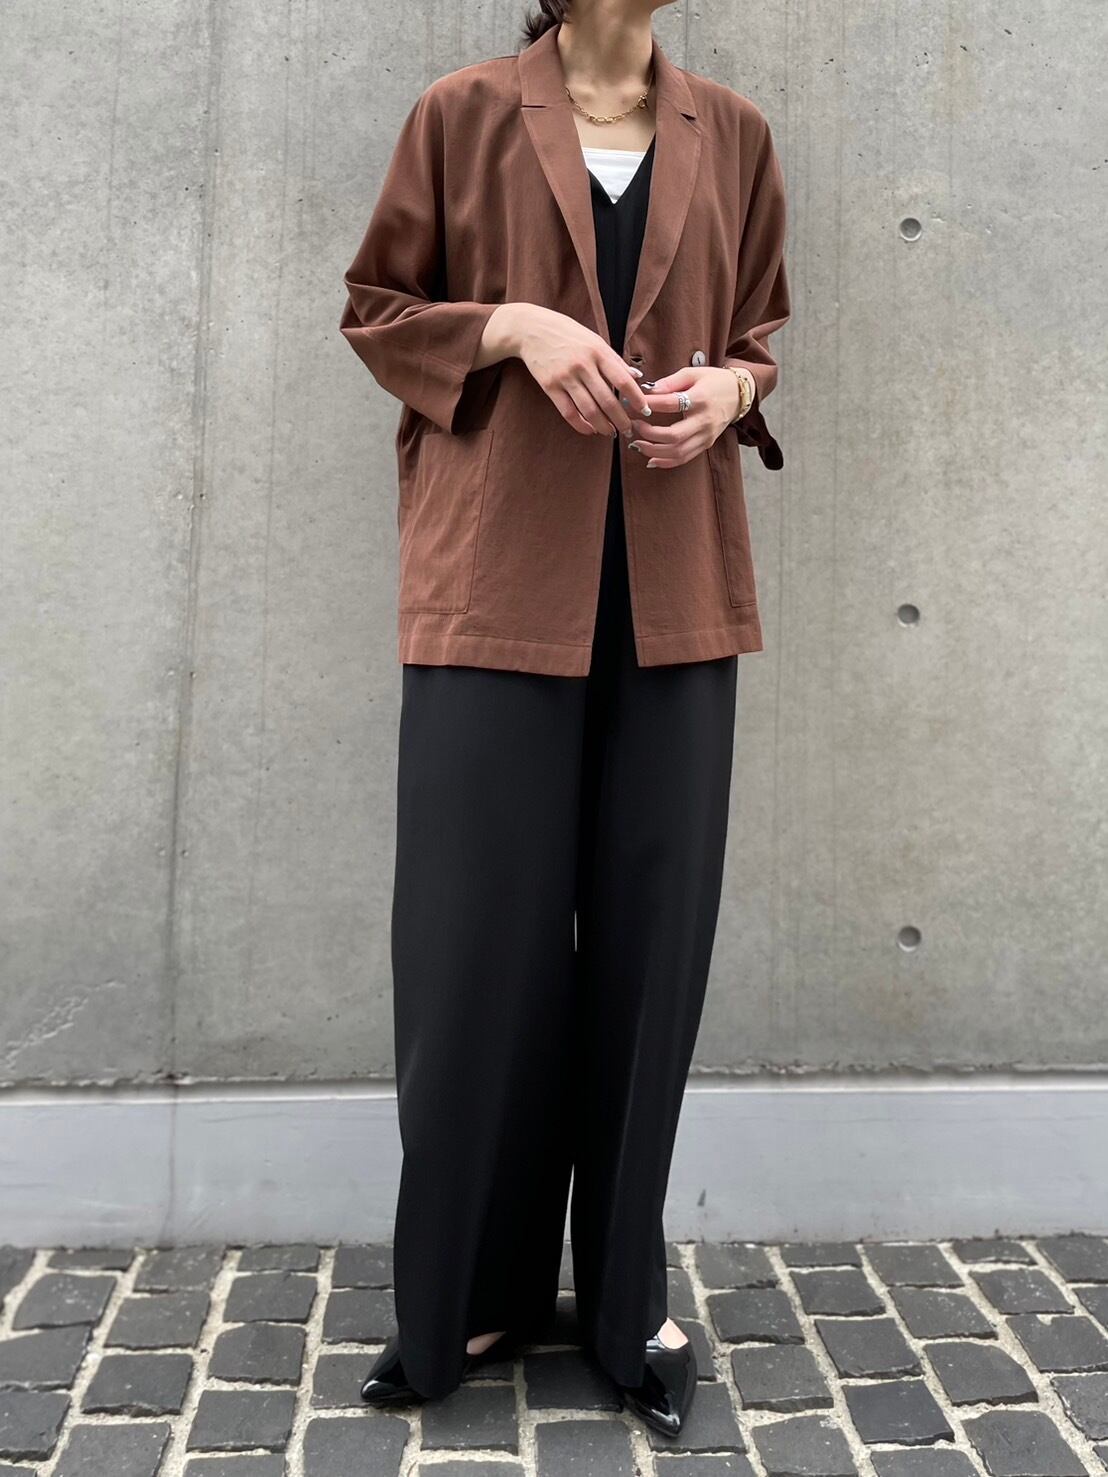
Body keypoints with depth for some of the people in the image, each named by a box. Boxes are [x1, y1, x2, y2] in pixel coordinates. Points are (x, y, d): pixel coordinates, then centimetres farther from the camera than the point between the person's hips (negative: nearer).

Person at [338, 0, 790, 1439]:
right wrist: (512, 324, -9)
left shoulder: (733, 135, 14)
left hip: (675, 592, 3)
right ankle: (474, 1290, 19)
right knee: (480, 938, 0)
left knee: (653, 932, 4)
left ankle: (627, 1293, 21)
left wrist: (730, 386, -1)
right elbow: (376, 307, 10)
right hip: (496, 580, -2)